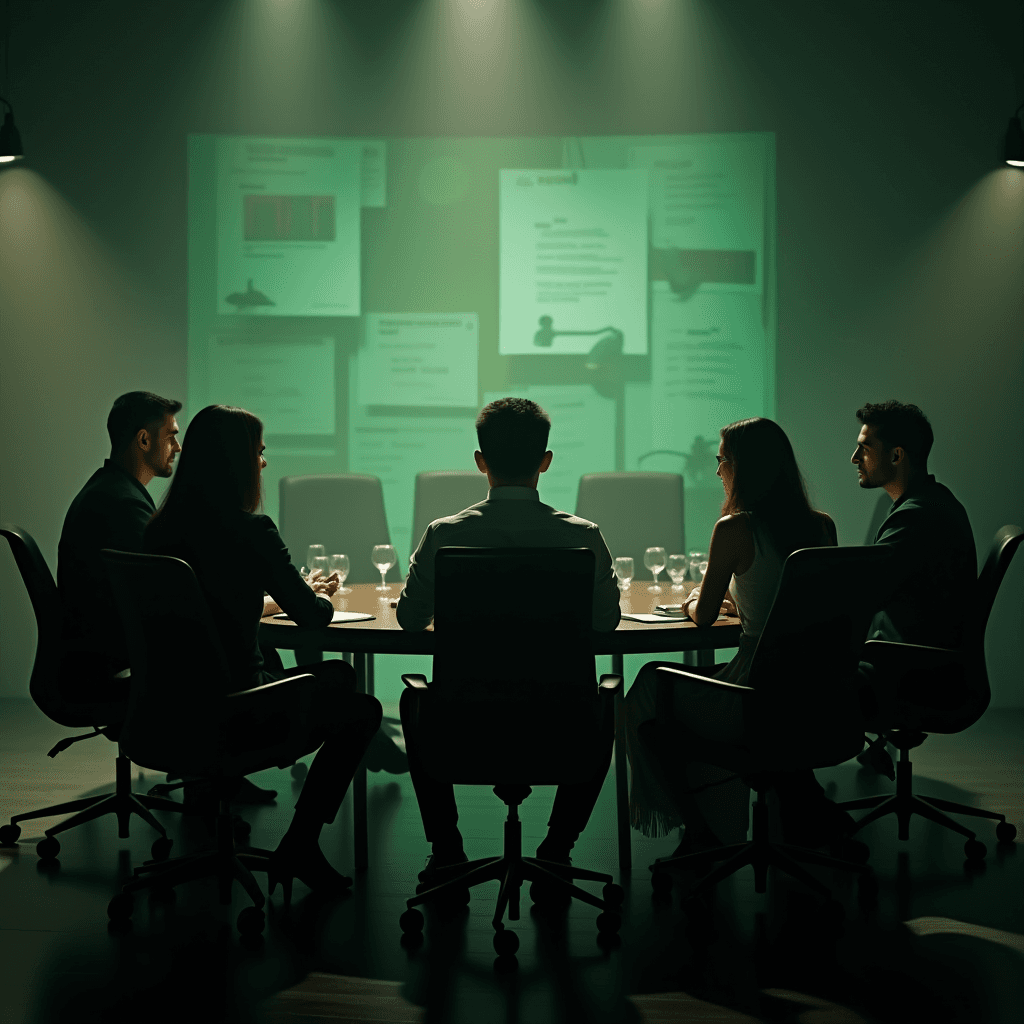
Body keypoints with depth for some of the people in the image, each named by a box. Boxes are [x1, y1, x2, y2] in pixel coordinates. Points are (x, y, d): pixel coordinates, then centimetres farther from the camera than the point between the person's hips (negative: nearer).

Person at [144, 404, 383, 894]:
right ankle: (298, 848, 14)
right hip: (232, 715, -8)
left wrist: (297, 591, 25)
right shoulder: (250, 530, -20)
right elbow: (313, 615, -10)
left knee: (337, 675, 27)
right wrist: (319, 596, 14)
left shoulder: (162, 527, 2)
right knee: (362, 710, 15)